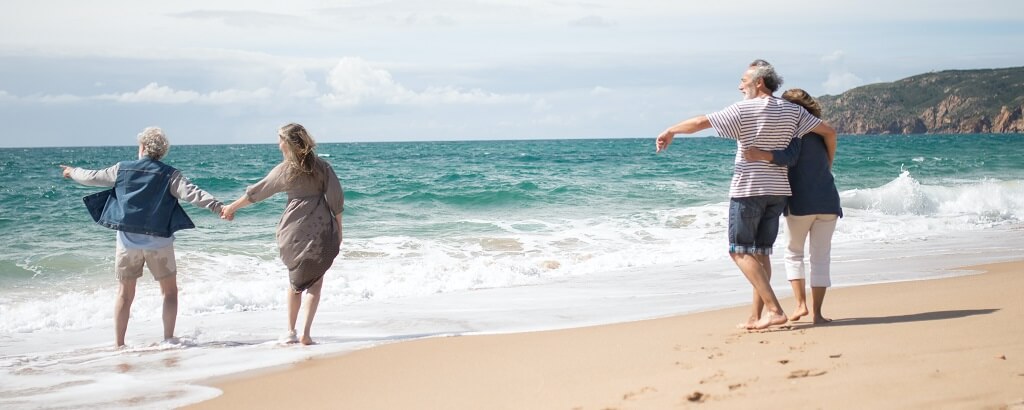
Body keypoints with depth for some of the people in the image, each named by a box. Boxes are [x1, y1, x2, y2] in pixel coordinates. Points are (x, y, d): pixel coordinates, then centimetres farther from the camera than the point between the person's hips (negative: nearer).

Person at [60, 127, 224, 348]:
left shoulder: (122, 169, 2)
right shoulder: (168, 174, -6)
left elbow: (92, 177, 15)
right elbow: (191, 193, -20)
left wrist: (73, 172, 34)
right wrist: (217, 206, -27)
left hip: (127, 239, 2)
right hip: (158, 240, -2)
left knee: (125, 293, 12)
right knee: (170, 290, 12)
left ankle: (118, 344, 14)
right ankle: (168, 339, 6)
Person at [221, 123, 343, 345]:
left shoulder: (284, 171, -1)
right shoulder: (322, 167, -1)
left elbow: (255, 193, 10)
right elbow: (336, 201, -2)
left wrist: (231, 208, 24)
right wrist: (339, 231, 7)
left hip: (294, 231, 1)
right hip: (321, 230, -1)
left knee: (295, 279, 18)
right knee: (315, 280, 5)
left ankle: (291, 331, 20)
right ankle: (306, 333, -7)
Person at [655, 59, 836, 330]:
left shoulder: (744, 110, -9)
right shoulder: (791, 111, 6)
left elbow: (701, 122, -11)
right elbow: (828, 131, 5)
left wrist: (670, 131, 4)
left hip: (748, 189, -6)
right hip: (778, 191, 6)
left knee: (740, 252, 0)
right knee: (761, 253, 11)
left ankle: (774, 309, -12)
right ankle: (755, 317, 9)